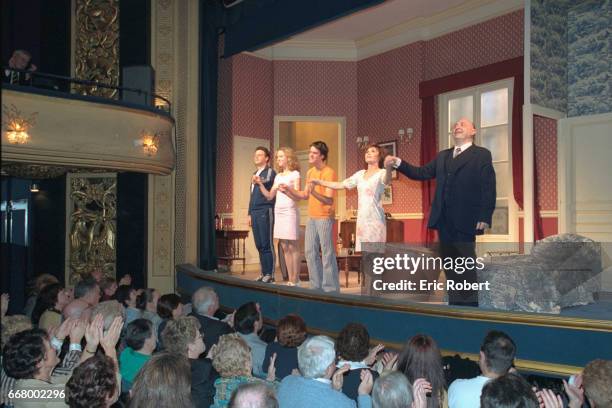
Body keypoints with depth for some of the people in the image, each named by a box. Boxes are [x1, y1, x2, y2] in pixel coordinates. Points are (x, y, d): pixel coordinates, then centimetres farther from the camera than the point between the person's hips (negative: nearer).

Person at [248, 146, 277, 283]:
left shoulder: (270, 172, 0)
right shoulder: (255, 174, 23)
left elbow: (268, 182, -18)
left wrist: (259, 182, -37)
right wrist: (250, 213, 21)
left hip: (266, 211, -7)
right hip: (255, 212, 8)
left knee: (266, 244, -6)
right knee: (259, 245, 8)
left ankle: (269, 274, -1)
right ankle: (263, 272, 14)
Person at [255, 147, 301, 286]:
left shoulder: (295, 174, 1)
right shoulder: (278, 176, 19)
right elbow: (269, 196, 17)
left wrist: (286, 190, -28)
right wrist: (260, 184, 6)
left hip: (290, 211, -6)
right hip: (278, 211, 6)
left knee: (292, 246, -7)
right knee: (285, 247, 5)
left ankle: (295, 280, -5)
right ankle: (290, 279, 8)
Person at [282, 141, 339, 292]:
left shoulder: (329, 173, -13)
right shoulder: (310, 172, 12)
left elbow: (329, 200, -21)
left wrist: (314, 192, -36)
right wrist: (289, 191, 7)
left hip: (325, 218, -8)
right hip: (311, 217, 8)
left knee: (327, 254, -6)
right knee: (310, 252, 11)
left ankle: (331, 289, 2)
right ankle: (317, 286, 21)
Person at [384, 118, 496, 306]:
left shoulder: (482, 154, 1)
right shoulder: (442, 156, 19)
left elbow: (488, 188, -7)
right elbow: (421, 173, 12)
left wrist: (484, 217, -16)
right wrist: (398, 163, -1)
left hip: (464, 220, -6)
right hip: (443, 221, 6)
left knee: (467, 267, -2)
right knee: (450, 266, 10)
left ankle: (470, 304, 6)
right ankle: (455, 303, 17)